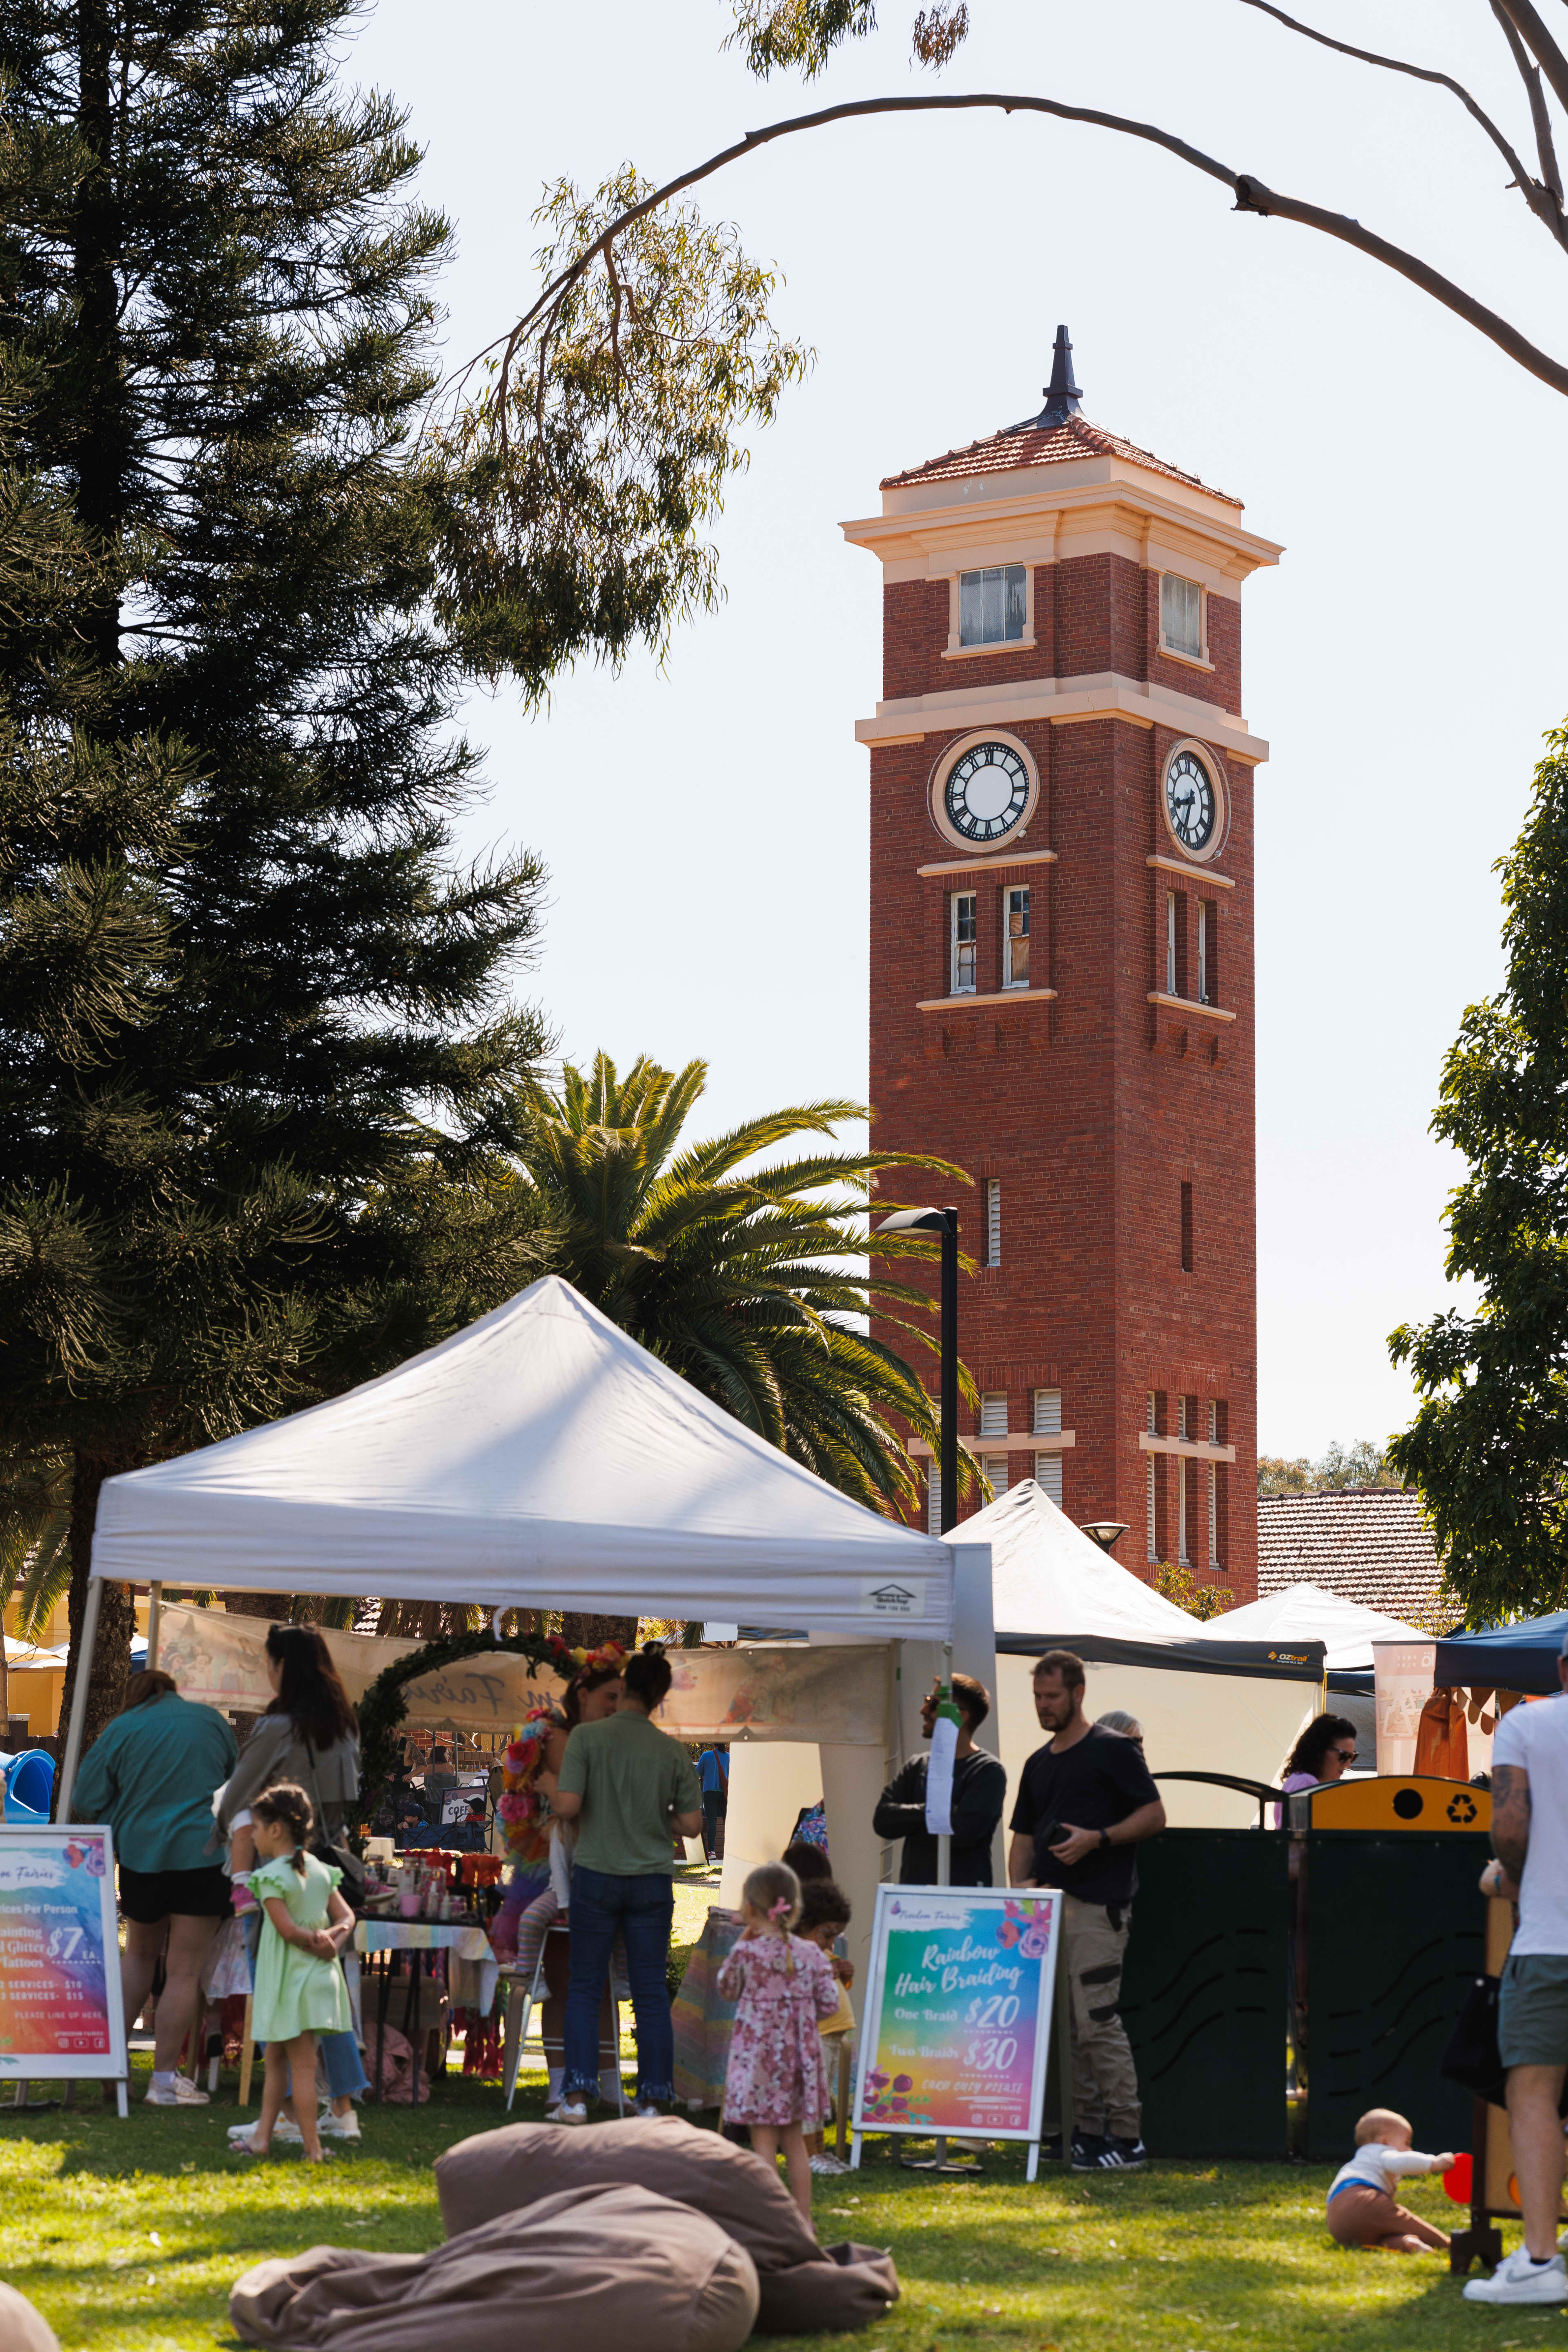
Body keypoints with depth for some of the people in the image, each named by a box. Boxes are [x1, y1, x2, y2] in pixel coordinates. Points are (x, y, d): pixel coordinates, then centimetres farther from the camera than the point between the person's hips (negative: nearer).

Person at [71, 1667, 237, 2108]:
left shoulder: (122, 1729, 2)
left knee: (140, 1955, 20)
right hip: (202, 1856, -1)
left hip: (141, 1853, 1)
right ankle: (164, 2079, -1)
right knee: (185, 1969, 0)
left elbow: (86, 1803, 2)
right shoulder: (212, 1721, 7)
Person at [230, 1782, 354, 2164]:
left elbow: (288, 1930, -21)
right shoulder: (320, 1870, 9)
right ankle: (263, 2136, 18)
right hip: (320, 1975, 7)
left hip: (290, 1979, -7)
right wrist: (331, 1939, -8)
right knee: (275, 2057, 15)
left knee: (301, 2064, -1)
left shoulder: (272, 1877, -15)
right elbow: (346, 1917, 6)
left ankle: (313, 2147, 2)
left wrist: (315, 1943, -7)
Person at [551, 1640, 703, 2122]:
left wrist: (554, 1794, 7)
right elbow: (691, 1825, 1)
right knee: (651, 1993, 7)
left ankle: (577, 2099, 1)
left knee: (585, 1988, 7)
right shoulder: (674, 1752, -1)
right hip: (652, 1882, 1)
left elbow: (567, 1806, -15)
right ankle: (651, 2102, 7)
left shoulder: (587, 1737, -8)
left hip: (596, 1878, -1)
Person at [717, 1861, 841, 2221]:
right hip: (799, 2055, 4)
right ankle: (803, 2217, 19)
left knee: (764, 2140, -2)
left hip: (758, 2056, -4)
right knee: (794, 2140, 14)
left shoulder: (747, 1953, -12)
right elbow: (828, 2004, 0)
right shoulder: (810, 1955, -1)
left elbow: (727, 1989, 6)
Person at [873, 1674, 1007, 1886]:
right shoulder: (917, 1766, 14)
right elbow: (883, 1820, 2)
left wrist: (908, 1821, -4)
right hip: (913, 1893, 5)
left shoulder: (989, 1771, -5)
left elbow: (962, 1832, -17)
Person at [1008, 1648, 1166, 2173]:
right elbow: (1024, 1835, 22)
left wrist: (1097, 1839, -17)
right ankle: (1088, 2130, 11)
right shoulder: (1038, 1764, 19)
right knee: (1065, 2024, 6)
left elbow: (1154, 1816, -6)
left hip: (1097, 1902, -7)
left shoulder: (1112, 1750, -2)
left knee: (1097, 2020, -11)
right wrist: (1019, 1892, 5)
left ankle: (1127, 2139, -7)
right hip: (1047, 1905, 7)